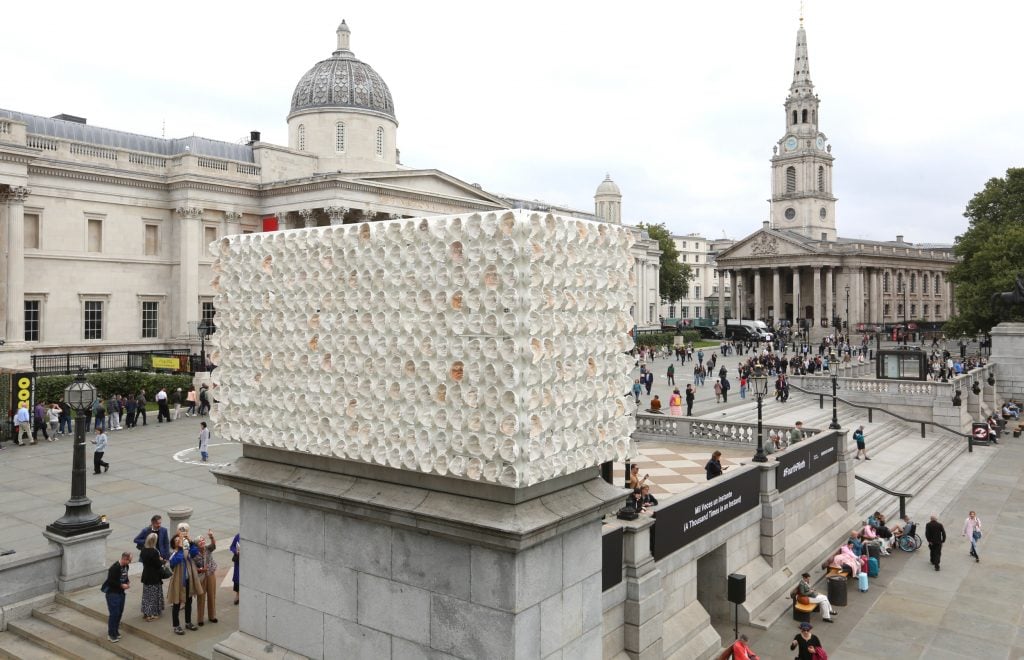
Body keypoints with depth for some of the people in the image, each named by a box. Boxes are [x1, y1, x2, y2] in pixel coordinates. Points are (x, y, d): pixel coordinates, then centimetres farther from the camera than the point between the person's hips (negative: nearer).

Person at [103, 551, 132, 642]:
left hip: (121, 592, 8)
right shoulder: (114, 568, -24)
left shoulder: (126, 566, 2)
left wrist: (127, 582, 0)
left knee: (119, 612, 14)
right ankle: (111, 635, 6)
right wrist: (121, 585, -19)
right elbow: (110, 581, -24)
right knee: (114, 614, -5)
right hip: (112, 593, -8)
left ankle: (115, 632, 27)